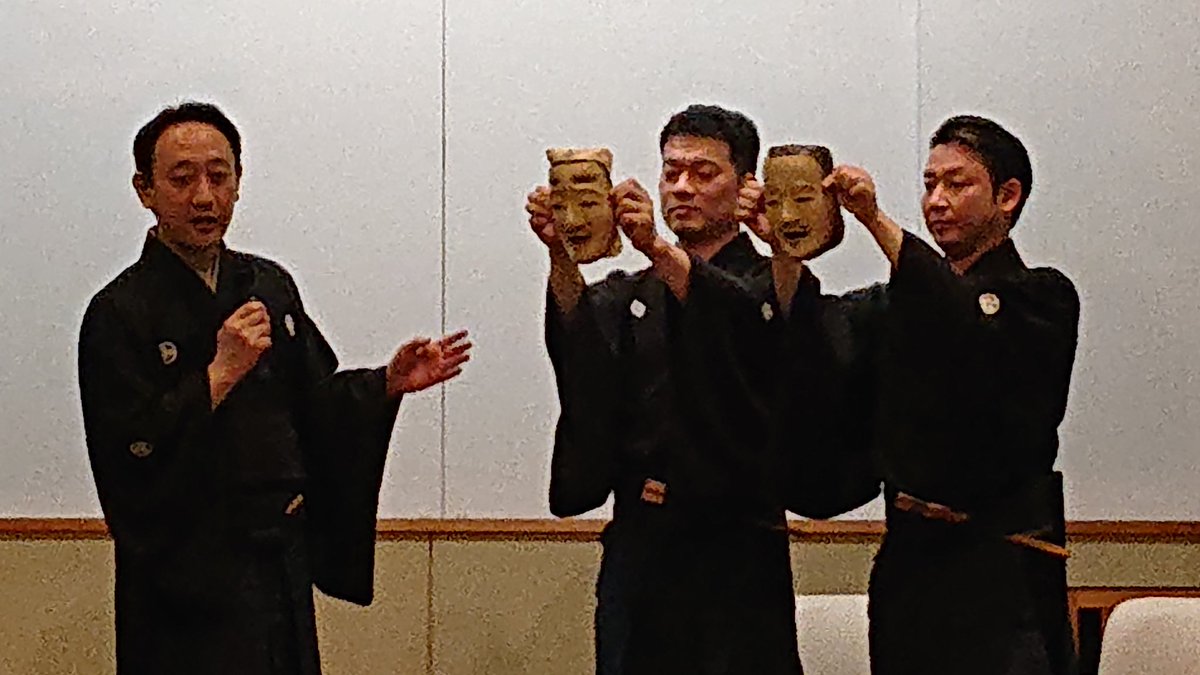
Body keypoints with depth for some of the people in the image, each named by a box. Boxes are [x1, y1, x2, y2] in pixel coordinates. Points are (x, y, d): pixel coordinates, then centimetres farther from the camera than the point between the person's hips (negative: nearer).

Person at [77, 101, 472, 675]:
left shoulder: (270, 287, 10)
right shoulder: (120, 314, -10)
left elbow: (316, 406, 15)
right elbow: (126, 458, -19)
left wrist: (388, 384, 0)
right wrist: (219, 376, -22)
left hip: (282, 563, 6)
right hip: (189, 579, -6)